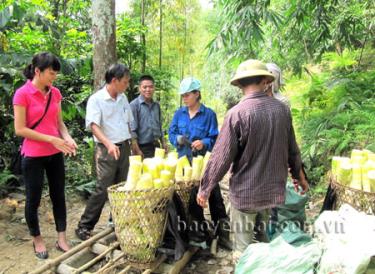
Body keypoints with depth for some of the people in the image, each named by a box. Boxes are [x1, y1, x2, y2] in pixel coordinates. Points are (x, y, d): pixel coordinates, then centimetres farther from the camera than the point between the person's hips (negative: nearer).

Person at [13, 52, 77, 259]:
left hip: (55, 155, 6)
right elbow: (20, 129, -14)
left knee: (59, 196, 11)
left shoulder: (55, 93, 4)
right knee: (33, 199, 9)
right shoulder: (22, 94, -13)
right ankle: (37, 240, 28)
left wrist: (67, 138, -8)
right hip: (33, 156, -5)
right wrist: (51, 139, -19)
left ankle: (61, 239, 23)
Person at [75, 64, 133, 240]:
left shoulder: (123, 98, 11)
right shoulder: (96, 99, -10)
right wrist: (108, 143, -36)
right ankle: (84, 227, 5)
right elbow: (93, 125, -21)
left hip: (124, 147, 6)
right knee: (103, 189, -7)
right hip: (106, 150, -6)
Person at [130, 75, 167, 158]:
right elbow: (132, 130, -12)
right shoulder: (134, 105, -8)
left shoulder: (156, 105, 10)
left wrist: (163, 143, 12)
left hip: (156, 147, 6)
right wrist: (137, 151, -16)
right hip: (142, 148, -6)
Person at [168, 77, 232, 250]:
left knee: (214, 194, -6)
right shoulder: (179, 113, 6)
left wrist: (204, 143, -28)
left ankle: (222, 230, 3)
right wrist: (178, 139, -17)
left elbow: (214, 138, -8)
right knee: (191, 195, 10)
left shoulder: (209, 114, -6)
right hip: (184, 160, 4)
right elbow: (171, 133, 5)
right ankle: (199, 229, 26)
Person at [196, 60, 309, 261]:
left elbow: (221, 157, -14)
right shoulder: (282, 109, -2)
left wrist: (205, 188, -2)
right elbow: (292, 150, 9)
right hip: (275, 190, 5)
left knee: (244, 251, 9)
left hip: (245, 193, -5)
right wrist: (299, 176, 26)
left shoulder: (237, 113, -17)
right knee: (270, 243, 22)